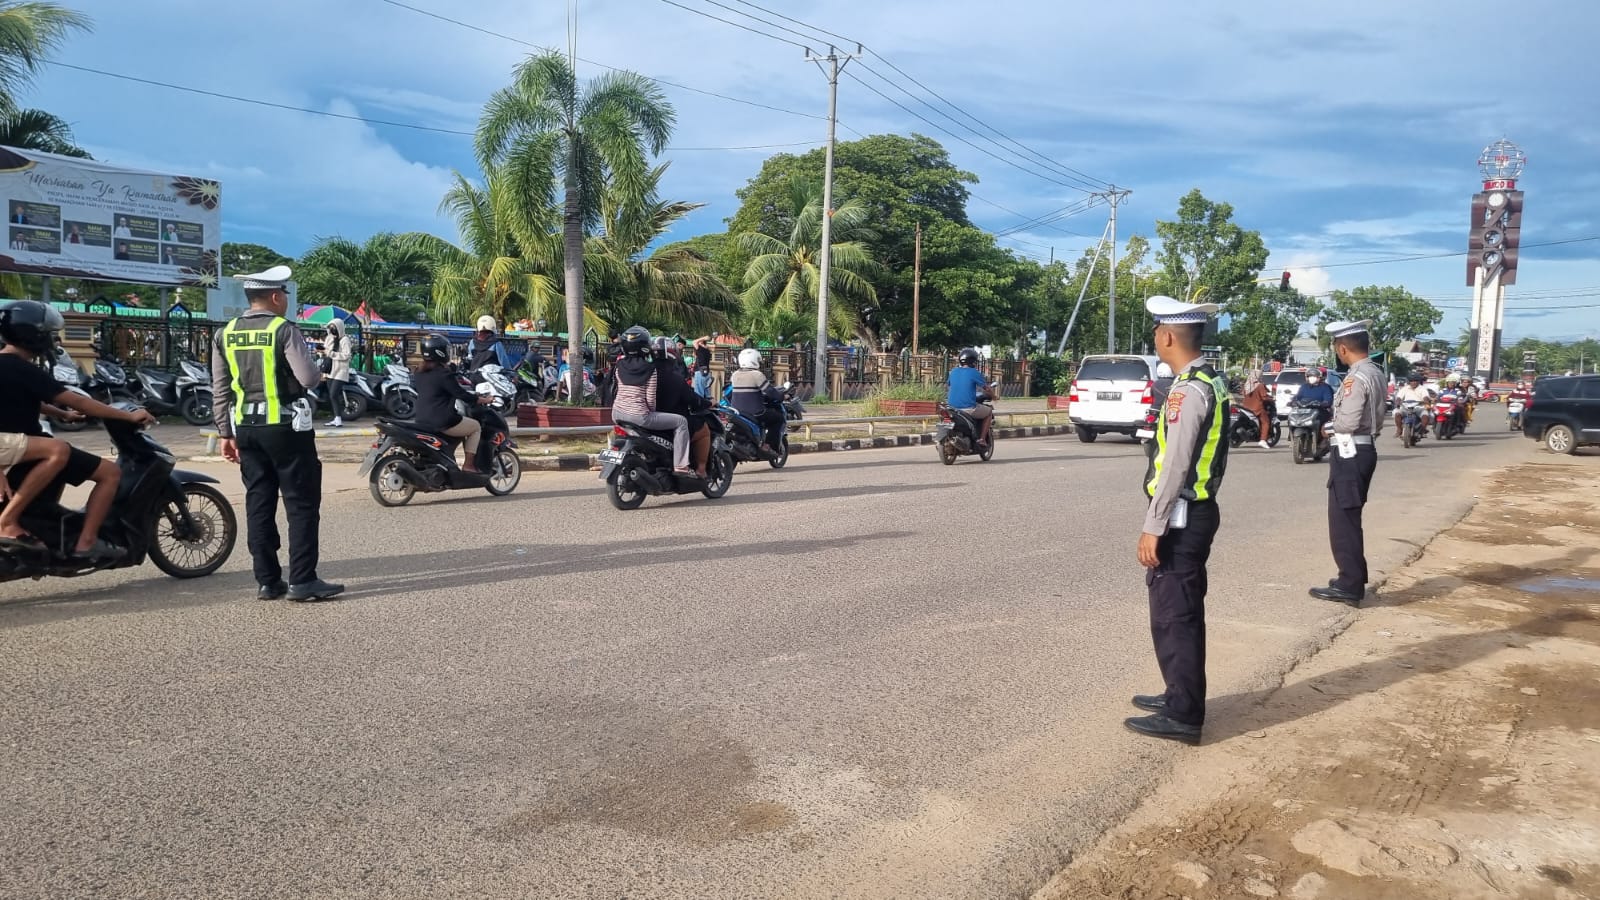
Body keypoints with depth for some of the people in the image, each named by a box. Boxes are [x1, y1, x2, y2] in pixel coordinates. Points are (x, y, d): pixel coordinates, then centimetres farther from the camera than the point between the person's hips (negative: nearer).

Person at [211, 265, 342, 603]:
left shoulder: (226, 334, 8)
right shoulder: (285, 330, -11)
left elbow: (220, 391, 9)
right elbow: (309, 378, -18)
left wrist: (226, 433, 13)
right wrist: (317, 370, 5)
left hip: (246, 428, 6)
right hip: (286, 427, -6)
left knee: (259, 503, 9)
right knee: (302, 503, -1)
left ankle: (267, 581, 12)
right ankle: (302, 581, -4)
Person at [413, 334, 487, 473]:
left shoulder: (419, 374, 9)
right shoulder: (444, 374, -16)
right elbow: (462, 395, -14)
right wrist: (484, 400, -1)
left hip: (422, 422, 9)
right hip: (443, 422, -8)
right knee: (476, 426, 12)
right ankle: (469, 465, 4)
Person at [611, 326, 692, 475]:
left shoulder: (620, 365, 4)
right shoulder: (650, 369, -10)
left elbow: (621, 390, 13)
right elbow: (650, 398, -10)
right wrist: (653, 411, 8)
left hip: (617, 413, 7)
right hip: (638, 416, -7)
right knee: (681, 421, 4)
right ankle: (680, 466, 0)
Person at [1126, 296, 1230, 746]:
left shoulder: (1188, 390, -19)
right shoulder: (1210, 382, 12)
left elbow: (1175, 466, -22)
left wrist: (1153, 528, -19)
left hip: (1181, 518, -10)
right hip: (1196, 512, 10)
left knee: (1174, 616, -1)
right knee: (1179, 612, 19)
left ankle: (1183, 716, 8)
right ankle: (1180, 696, 32)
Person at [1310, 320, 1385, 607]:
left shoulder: (1356, 378, -19)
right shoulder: (1376, 373, 11)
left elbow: (1347, 422, -24)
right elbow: (1372, 415, 15)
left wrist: (1332, 422, -4)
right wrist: (1337, 422, 4)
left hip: (1350, 453, -10)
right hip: (1364, 450, 10)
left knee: (1342, 520, -4)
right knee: (1350, 519, 19)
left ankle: (1349, 585, 1)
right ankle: (1354, 578, 29)